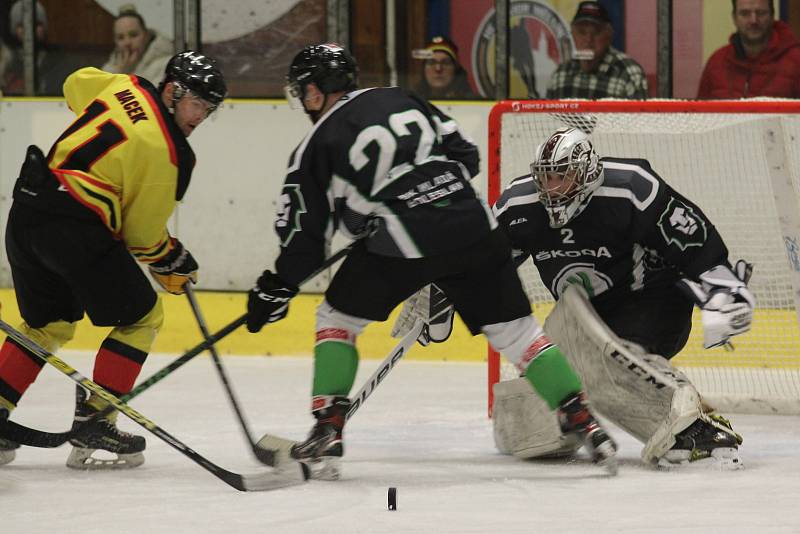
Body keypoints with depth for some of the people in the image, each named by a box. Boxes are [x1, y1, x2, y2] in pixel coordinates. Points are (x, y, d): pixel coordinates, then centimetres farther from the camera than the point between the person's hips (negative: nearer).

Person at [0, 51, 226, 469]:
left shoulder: (125, 88, 9)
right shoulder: (165, 151, -11)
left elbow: (76, 83, 32)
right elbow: (143, 234, -5)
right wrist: (173, 262, 14)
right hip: (76, 227, -8)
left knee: (47, 324, 24)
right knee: (140, 317, 6)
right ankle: (93, 421, 0)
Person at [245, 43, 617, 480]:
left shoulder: (318, 146, 7)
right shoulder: (399, 100, 19)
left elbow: (304, 234, 8)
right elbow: (466, 155, 19)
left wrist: (276, 289, 19)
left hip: (402, 245, -4)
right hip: (472, 225, 4)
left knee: (337, 318, 16)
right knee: (514, 328, 12)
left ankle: (327, 433, 7)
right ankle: (583, 424, 3)